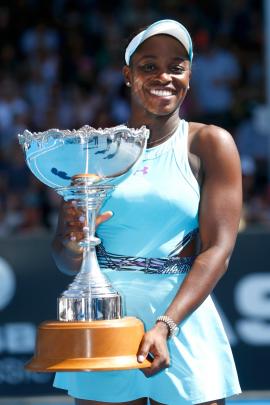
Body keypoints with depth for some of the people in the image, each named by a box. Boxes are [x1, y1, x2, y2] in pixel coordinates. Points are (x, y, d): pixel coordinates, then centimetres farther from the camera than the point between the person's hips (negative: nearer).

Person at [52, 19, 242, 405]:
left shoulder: (211, 144, 1)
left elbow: (217, 250, -7)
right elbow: (68, 262, 9)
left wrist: (164, 326, -18)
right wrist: (73, 242, -15)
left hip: (182, 322, -2)